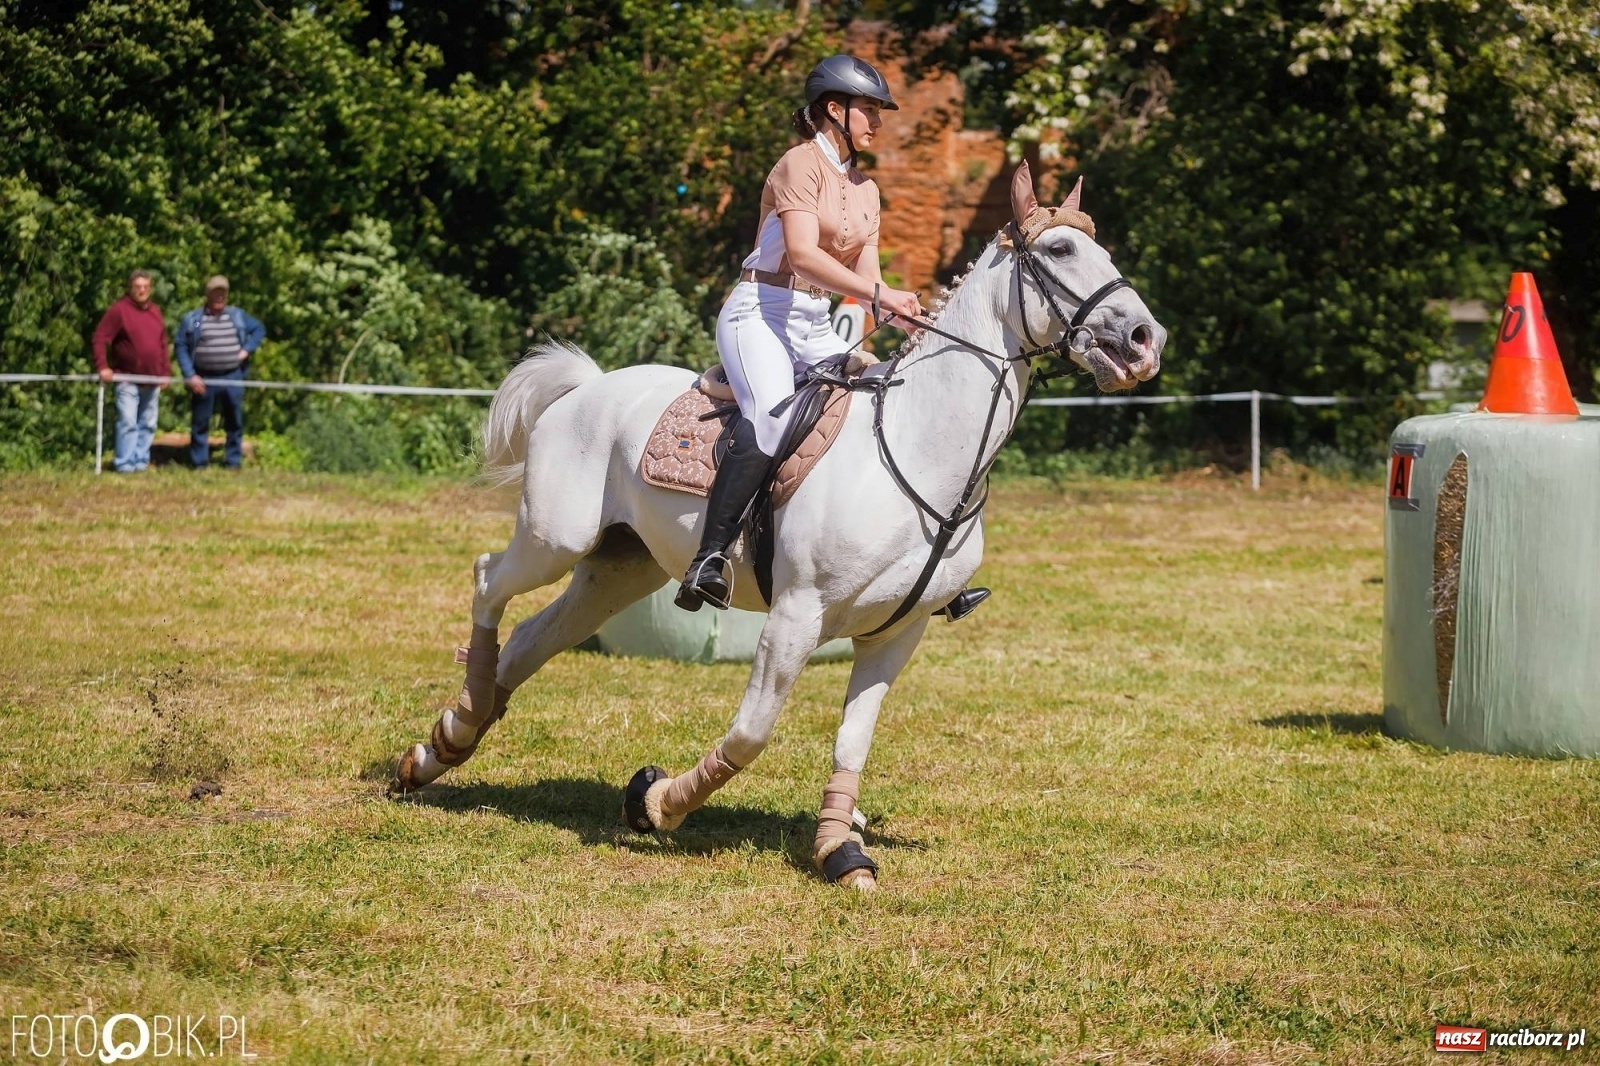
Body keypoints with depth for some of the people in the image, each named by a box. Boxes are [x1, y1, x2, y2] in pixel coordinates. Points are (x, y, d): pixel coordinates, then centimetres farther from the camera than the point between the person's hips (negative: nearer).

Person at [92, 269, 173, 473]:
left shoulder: (155, 312, 12)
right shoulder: (118, 310, -8)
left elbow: (163, 345, 16)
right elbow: (99, 340, -11)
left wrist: (166, 371, 10)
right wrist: (102, 367, -19)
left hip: (152, 380, 6)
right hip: (128, 380, -6)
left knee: (148, 424, 8)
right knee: (128, 422, -12)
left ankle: (141, 462, 15)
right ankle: (124, 464, -9)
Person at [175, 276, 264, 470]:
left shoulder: (238, 316, 9)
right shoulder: (192, 319, 0)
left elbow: (259, 329, 19)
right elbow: (181, 347, -1)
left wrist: (247, 349, 2)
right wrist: (190, 375, -10)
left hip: (233, 377, 2)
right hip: (204, 379, -2)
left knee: (234, 422, 5)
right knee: (200, 422, 0)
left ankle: (233, 461, 12)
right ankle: (199, 463, 7)